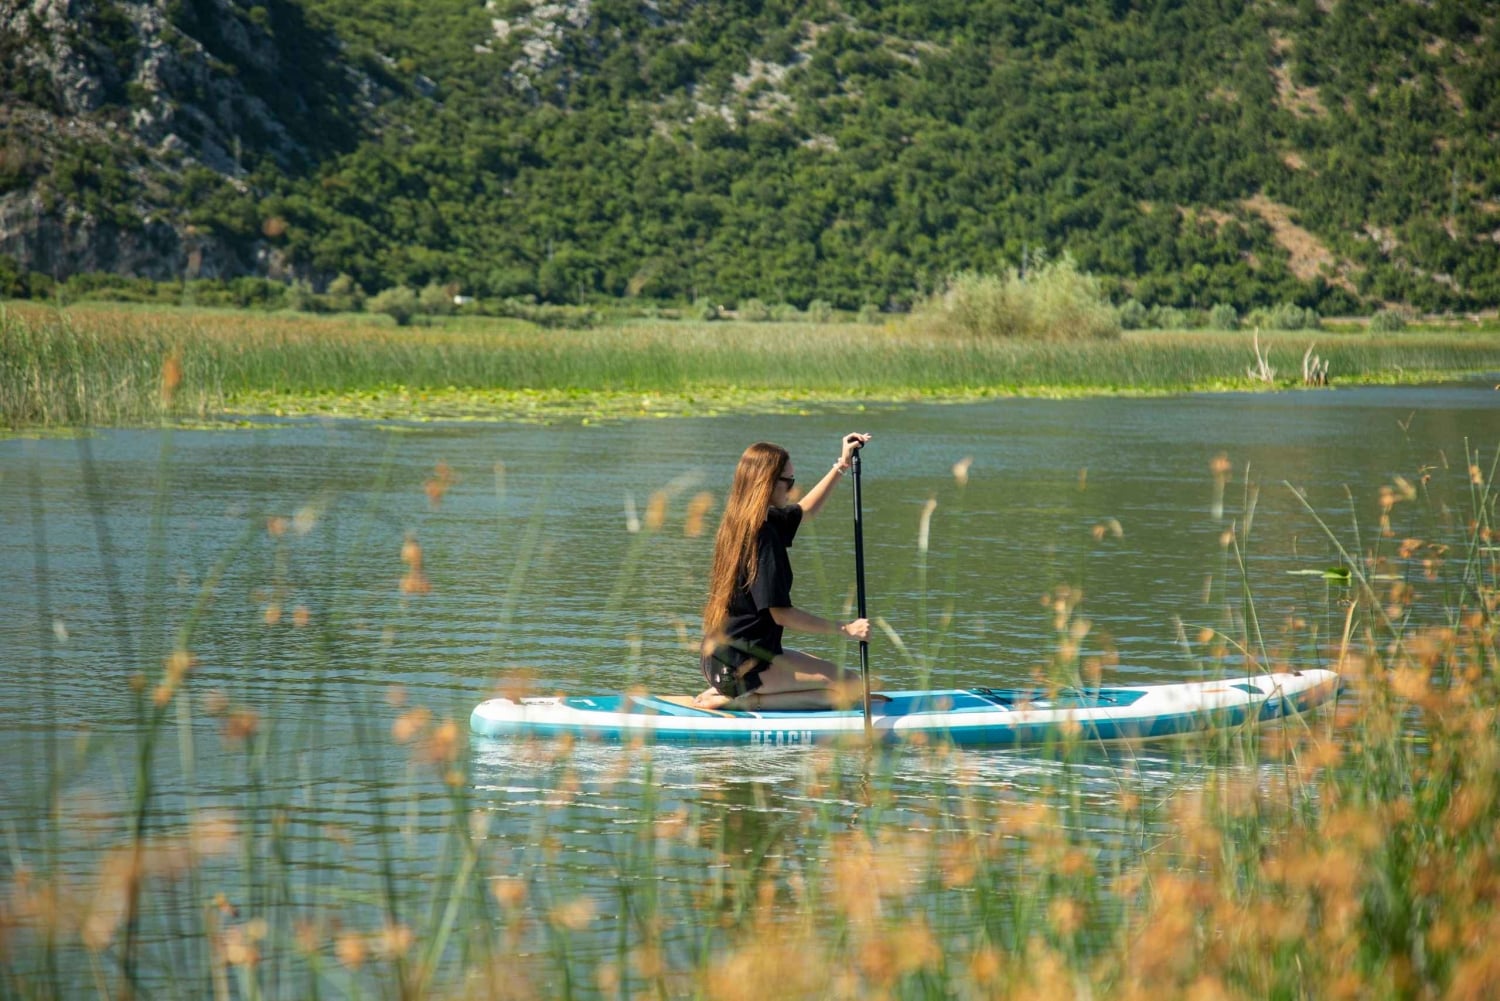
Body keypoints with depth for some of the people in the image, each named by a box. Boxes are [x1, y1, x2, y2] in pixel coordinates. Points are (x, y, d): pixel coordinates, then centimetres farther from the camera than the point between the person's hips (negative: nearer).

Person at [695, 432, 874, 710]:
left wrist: (842, 466, 30)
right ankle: (743, 702, -13)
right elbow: (781, 614, -20)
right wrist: (846, 630, -13)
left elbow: (805, 509, 30)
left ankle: (730, 694, 7)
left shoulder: (740, 523, 10)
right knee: (851, 687, -10)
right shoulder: (762, 534, -18)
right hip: (744, 664, -10)